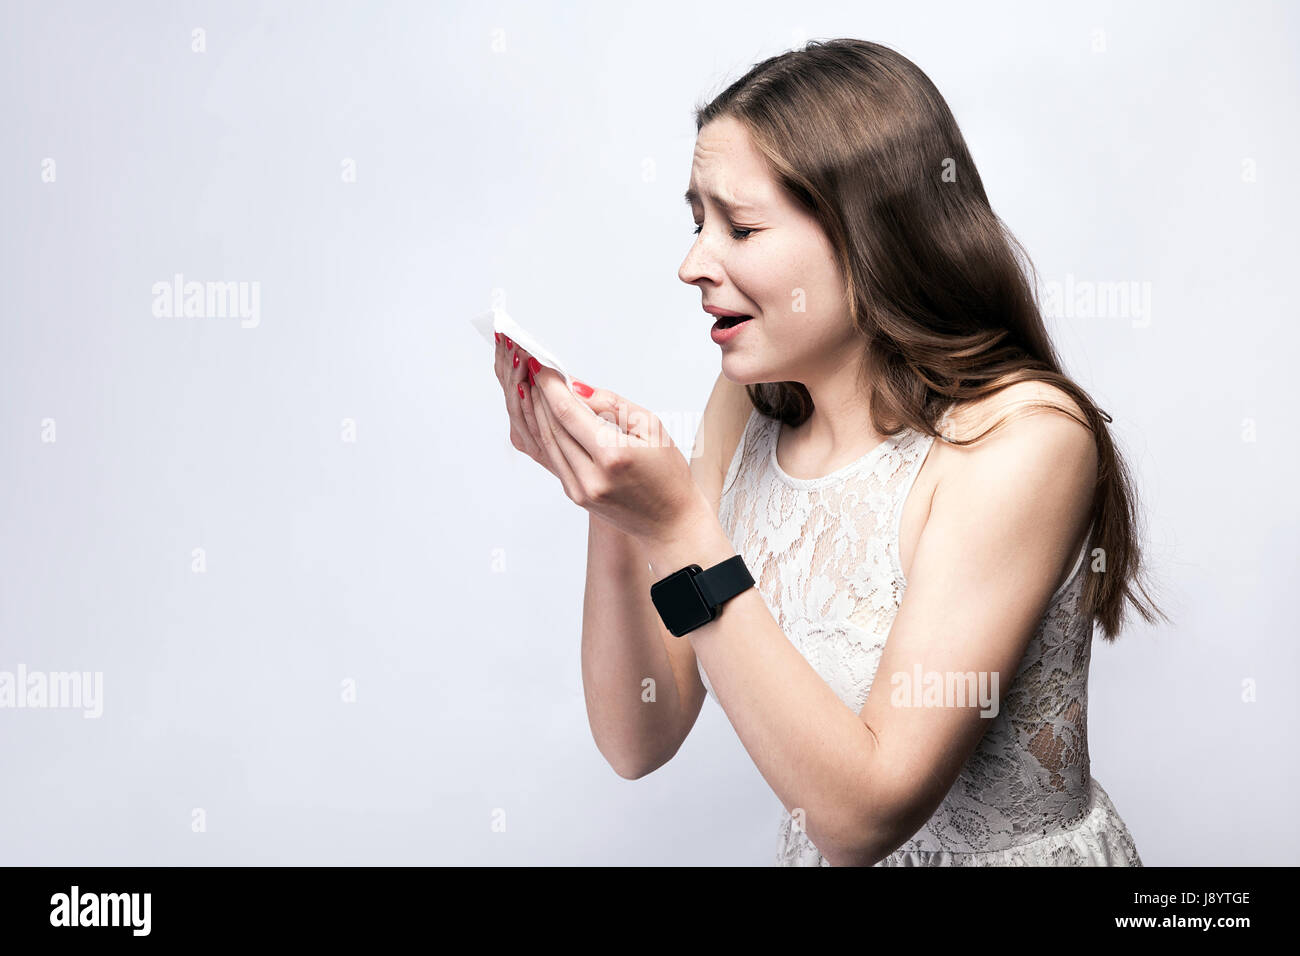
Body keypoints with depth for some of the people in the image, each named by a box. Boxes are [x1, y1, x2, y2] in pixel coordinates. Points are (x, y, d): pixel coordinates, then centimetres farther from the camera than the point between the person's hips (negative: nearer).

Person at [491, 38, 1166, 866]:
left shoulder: (1023, 434, -18)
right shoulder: (745, 408, -2)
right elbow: (639, 742, -2)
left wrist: (678, 525, -25)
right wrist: (610, 499, -15)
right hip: (818, 855, 4)